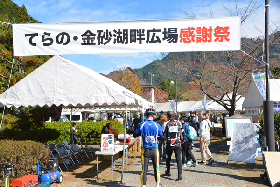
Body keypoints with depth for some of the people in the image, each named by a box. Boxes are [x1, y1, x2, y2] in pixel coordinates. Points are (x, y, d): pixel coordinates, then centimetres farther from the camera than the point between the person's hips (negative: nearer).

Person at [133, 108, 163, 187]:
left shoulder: (142, 124, -7)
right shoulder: (157, 125, -7)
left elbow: (135, 135, 1)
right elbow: (161, 137, 2)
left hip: (145, 150, 0)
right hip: (154, 149, 1)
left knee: (144, 168, 5)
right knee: (156, 167, 17)